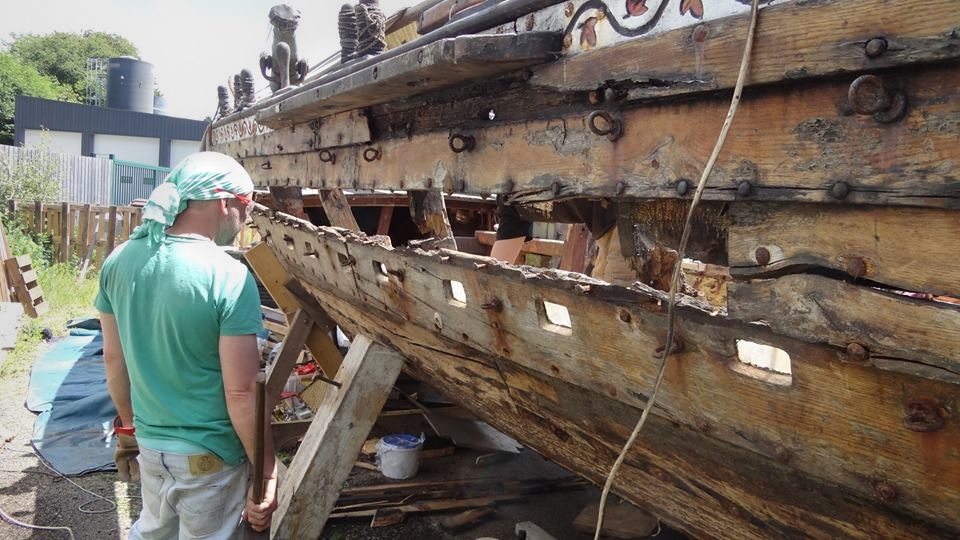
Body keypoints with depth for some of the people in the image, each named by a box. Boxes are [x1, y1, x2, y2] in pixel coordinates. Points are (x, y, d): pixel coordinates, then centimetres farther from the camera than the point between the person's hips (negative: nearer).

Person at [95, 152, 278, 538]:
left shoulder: (120, 260, -5)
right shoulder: (229, 277, -24)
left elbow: (113, 359, 5)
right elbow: (241, 392, -23)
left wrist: (128, 427, 19)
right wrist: (266, 473, -13)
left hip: (148, 442, 6)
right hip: (209, 454, -5)